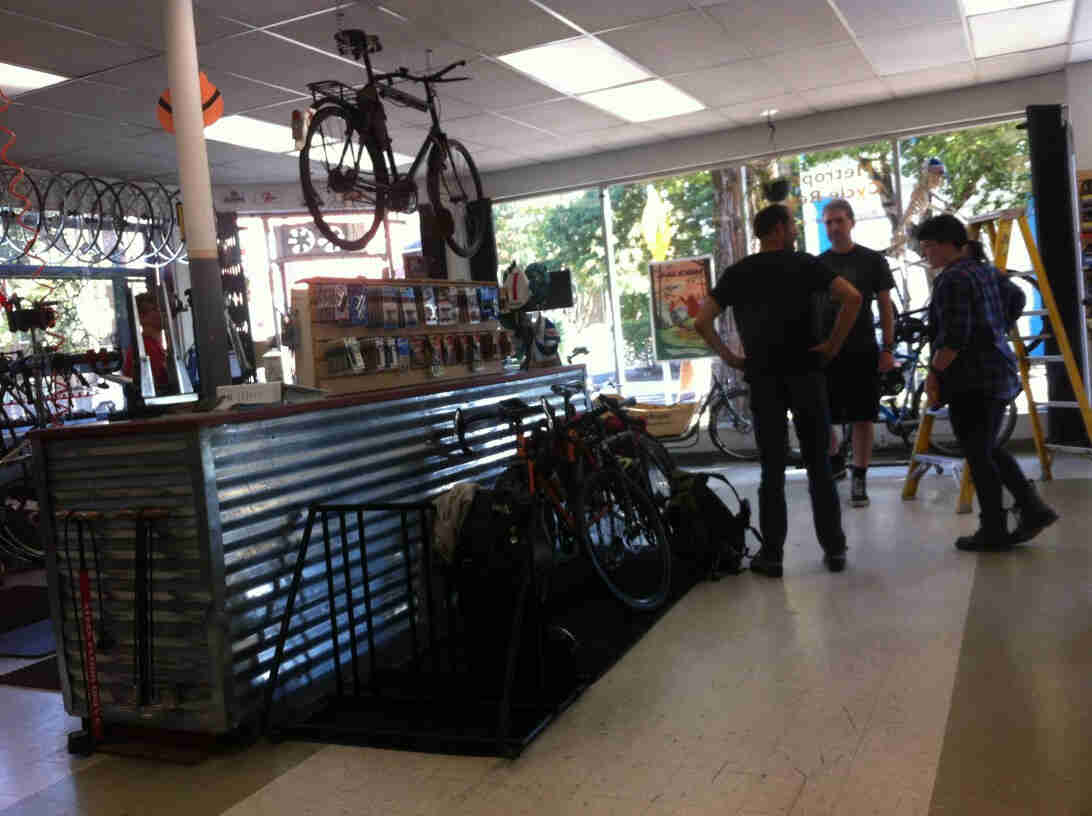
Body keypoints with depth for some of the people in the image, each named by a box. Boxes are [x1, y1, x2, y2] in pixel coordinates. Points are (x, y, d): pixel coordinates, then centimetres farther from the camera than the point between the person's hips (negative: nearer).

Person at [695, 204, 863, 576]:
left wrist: (728, 356, 4)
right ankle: (834, 549, 12)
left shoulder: (736, 273, 5)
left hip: (762, 377, 1)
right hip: (806, 371, -1)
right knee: (819, 464, 8)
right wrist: (833, 344, -4)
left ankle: (771, 554, 9)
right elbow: (852, 297, -11)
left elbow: (702, 322, -3)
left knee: (772, 469, 6)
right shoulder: (805, 263, 1)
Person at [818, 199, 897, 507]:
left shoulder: (873, 260, 3)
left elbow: (885, 306, 3)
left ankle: (859, 480, 11)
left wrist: (888, 349, -4)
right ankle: (835, 461, 29)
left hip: (863, 352, -2)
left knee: (862, 418, 0)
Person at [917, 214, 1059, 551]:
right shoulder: (983, 271, 14)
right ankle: (1033, 508, 15)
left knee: (978, 455, 0)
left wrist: (934, 372, -12)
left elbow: (954, 337, -22)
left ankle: (993, 531, 7)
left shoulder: (952, 279, -15)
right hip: (999, 373, 9)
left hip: (971, 380, -9)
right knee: (990, 449, 18)